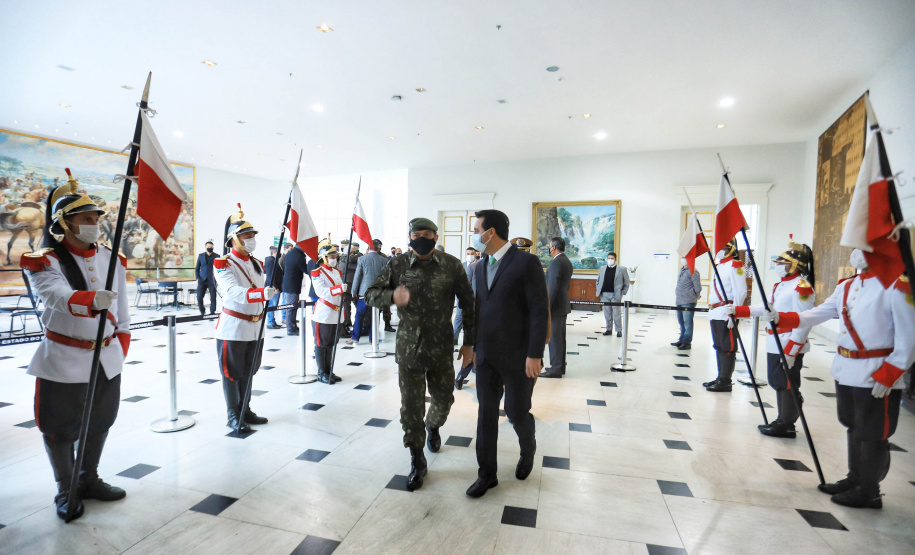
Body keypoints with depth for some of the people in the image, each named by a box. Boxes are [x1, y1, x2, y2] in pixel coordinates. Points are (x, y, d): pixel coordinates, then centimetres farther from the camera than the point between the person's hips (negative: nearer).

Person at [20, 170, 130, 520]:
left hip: (106, 358, 4)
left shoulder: (113, 260, 4)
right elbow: (59, 296, -31)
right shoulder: (45, 262, -10)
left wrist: (121, 349, 9)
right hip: (63, 360, -4)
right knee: (60, 428, 9)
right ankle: (66, 491, 29)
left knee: (100, 422, 16)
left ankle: (89, 479, 35)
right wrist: (93, 301, -51)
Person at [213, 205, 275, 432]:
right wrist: (262, 293, -42)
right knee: (232, 373, 5)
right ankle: (233, 416, 18)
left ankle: (245, 411, 29)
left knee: (248, 372, 16)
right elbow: (233, 292, -27)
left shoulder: (256, 263, 12)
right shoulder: (223, 264, -11)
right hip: (233, 329, -7)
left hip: (255, 329, 7)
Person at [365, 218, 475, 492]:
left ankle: (433, 427, 52)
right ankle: (417, 462, 27)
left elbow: (468, 304, 0)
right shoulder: (397, 265, -4)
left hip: (442, 349, 1)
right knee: (411, 407, 6)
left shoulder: (452, 265, -6)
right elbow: (370, 295, -1)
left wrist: (469, 342, 0)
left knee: (443, 400, 17)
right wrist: (392, 296, -23)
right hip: (409, 349, 0)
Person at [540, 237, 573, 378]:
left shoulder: (556, 262, -17)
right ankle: (560, 366, 22)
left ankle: (555, 369, 1)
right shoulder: (567, 261, 14)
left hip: (555, 305, -10)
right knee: (560, 337, 14)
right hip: (563, 304, 10)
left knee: (553, 337, -4)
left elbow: (552, 288, -22)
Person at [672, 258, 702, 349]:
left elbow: (697, 288, -11)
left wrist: (690, 294, -1)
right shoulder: (682, 270, 15)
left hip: (688, 302, -9)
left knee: (687, 322, -5)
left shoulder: (693, 271, -10)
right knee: (681, 322, 17)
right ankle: (681, 340, 28)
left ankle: (687, 343, 1)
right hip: (679, 301, 9)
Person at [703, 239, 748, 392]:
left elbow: (740, 293, -16)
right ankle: (721, 378, 25)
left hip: (726, 315, -9)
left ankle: (725, 382, 4)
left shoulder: (735, 266, -10)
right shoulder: (719, 265, 18)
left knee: (727, 348, -2)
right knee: (719, 347, 15)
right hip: (715, 314, 10)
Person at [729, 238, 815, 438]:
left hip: (790, 347, -10)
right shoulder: (781, 285, 14)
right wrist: (738, 310, 14)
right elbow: (767, 308, 22)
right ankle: (782, 421, 27)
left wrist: (791, 351, -21)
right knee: (779, 384, 16)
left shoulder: (801, 287, -16)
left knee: (788, 385, 1)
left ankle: (787, 426, 12)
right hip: (774, 345, 10)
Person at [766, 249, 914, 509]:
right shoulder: (846, 286, 8)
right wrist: (782, 318, -9)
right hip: (845, 371, 7)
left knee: (872, 435, 6)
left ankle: (869, 492, 23)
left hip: (876, 377, -7)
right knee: (854, 429, 20)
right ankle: (855, 479, 36)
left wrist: (889, 375, -17)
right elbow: (819, 314, 4)